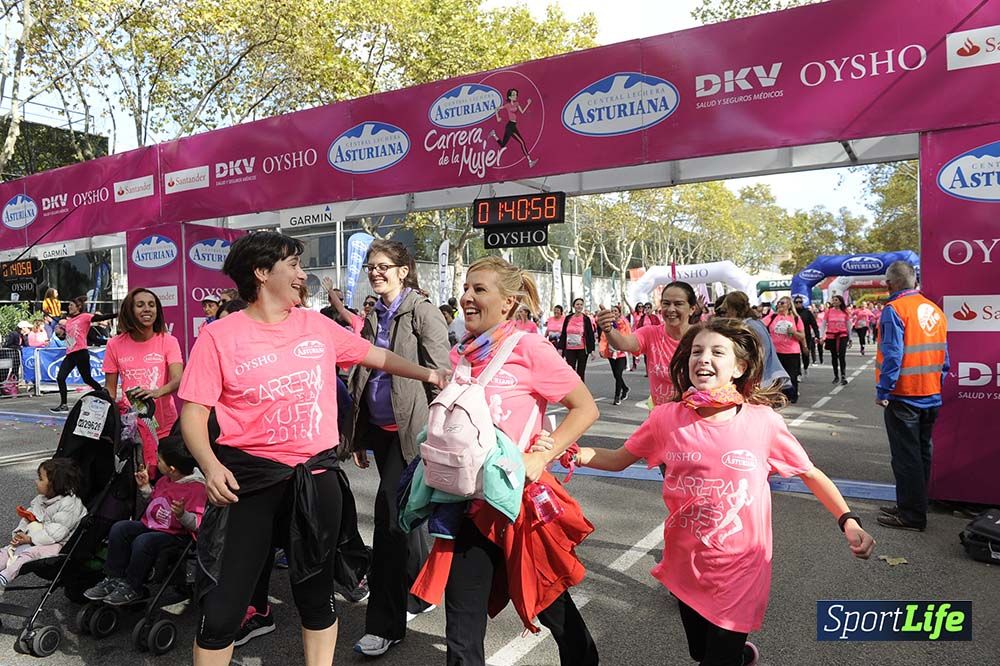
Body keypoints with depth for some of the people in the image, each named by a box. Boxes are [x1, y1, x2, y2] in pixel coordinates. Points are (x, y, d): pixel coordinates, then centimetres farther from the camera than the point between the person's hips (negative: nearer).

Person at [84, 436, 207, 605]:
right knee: (119, 528, -6)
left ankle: (132, 588, -7)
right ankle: (113, 579, 3)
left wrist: (182, 514, -41)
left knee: (142, 542, -30)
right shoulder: (165, 480, 7)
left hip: (176, 535, -9)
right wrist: (144, 486, 10)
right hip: (150, 525, 9)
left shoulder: (197, 487, -22)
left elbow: (196, 524, -23)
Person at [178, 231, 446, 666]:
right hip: (248, 477, -3)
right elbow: (193, 411, -7)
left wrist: (428, 375, 12)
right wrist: (210, 465, -22)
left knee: (316, 593, 18)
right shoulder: (219, 336, -6)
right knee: (222, 605, 3)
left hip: (315, 476, 4)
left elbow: (375, 356, 16)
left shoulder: (317, 325, 5)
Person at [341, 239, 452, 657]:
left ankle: (384, 622, 1)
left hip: (412, 427, -7)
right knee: (402, 512, 17)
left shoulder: (422, 312, -8)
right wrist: (356, 434, 15)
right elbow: (360, 375, 16)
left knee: (390, 512, -10)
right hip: (380, 427, 7)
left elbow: (440, 374, -12)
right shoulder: (373, 317, 13)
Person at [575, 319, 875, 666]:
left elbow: (810, 473, -1)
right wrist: (572, 452, -19)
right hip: (685, 564, 3)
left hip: (740, 566, -2)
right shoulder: (666, 417, -12)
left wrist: (848, 521, -14)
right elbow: (619, 459, -2)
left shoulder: (763, 420, -15)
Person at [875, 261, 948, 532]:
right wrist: (937, 385, 19)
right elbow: (944, 355, 12)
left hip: (903, 397, -8)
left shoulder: (894, 310, -15)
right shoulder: (935, 310, 8)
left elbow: (892, 355, -21)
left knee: (906, 456, 0)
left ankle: (911, 515, 6)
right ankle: (914, 506, 27)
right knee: (922, 452, 16)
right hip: (931, 396, 8)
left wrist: (882, 392, -14)